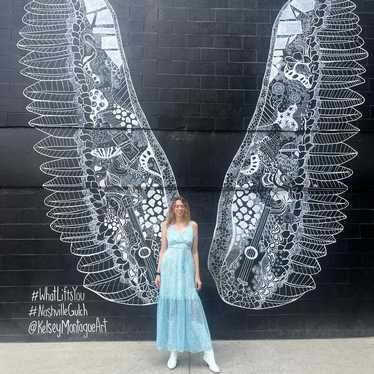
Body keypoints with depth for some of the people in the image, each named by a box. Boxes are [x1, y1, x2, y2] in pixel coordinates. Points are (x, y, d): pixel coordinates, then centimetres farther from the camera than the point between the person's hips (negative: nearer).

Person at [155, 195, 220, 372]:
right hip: (169, 269, 1)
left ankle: (208, 353, 5)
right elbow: (162, 250, 7)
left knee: (192, 307, -3)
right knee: (171, 308, 5)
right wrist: (158, 273, 2)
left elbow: (195, 252, 6)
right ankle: (174, 352, 19)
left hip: (186, 269, -1)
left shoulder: (193, 225, 5)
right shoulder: (166, 225, 5)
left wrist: (197, 275, 2)